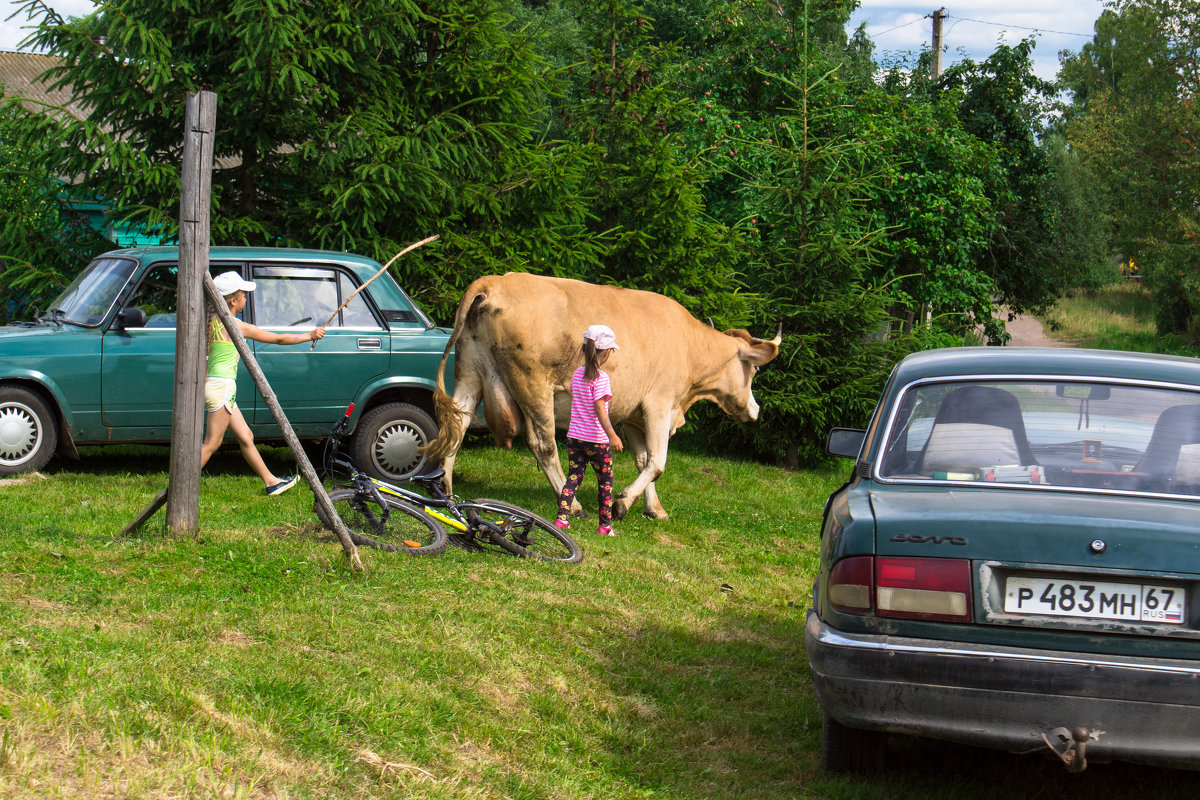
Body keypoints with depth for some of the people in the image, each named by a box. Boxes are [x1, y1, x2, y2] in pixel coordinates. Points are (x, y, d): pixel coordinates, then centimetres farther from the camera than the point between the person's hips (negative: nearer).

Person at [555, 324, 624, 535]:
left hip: (574, 437, 6)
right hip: (597, 439, -6)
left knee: (573, 478, 8)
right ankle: (605, 526, 14)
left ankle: (562, 518, -4)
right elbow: (599, 407, -24)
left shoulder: (577, 374, 5)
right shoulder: (601, 377, -15)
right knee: (605, 481, 9)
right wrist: (612, 435, -30)